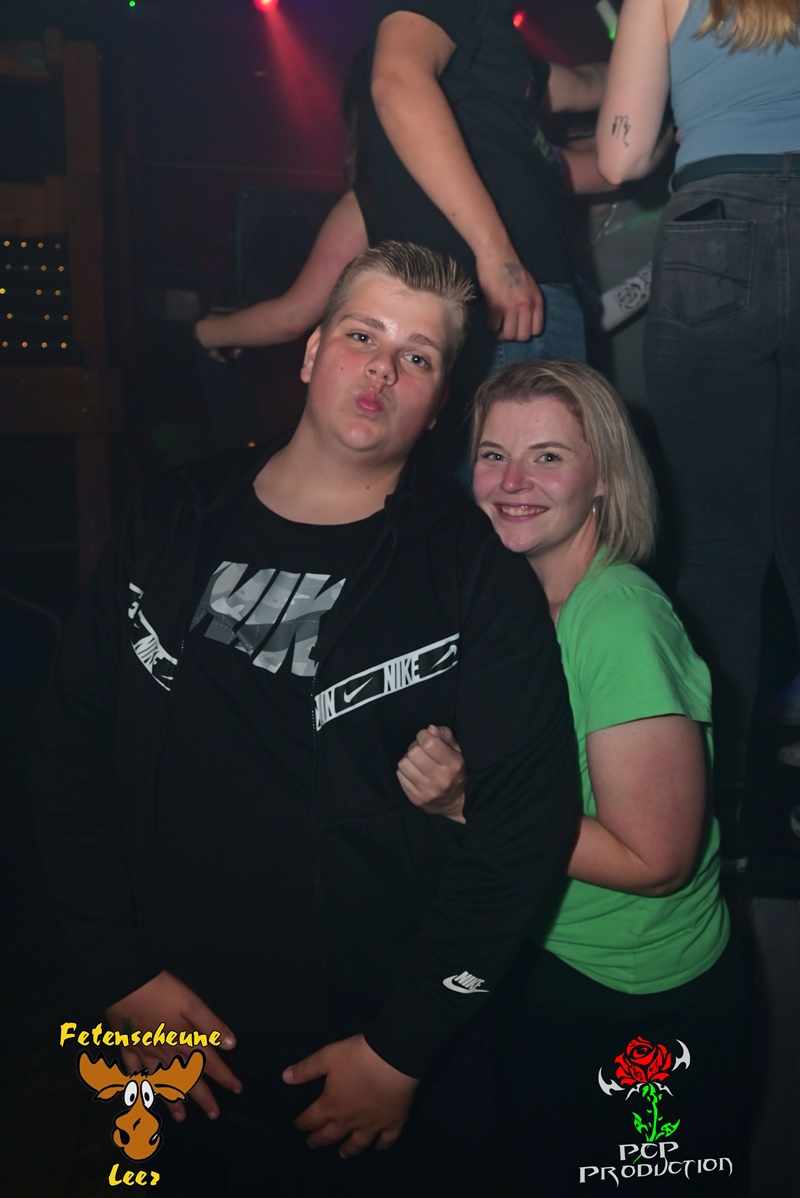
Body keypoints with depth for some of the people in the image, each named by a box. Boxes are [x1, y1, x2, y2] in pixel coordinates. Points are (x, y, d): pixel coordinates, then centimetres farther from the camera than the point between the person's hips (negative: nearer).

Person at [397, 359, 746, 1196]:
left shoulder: (622, 619, -28)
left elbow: (654, 859, -26)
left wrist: (470, 803, -28)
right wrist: (448, 772, -12)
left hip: (647, 1006, -6)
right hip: (535, 970, 6)